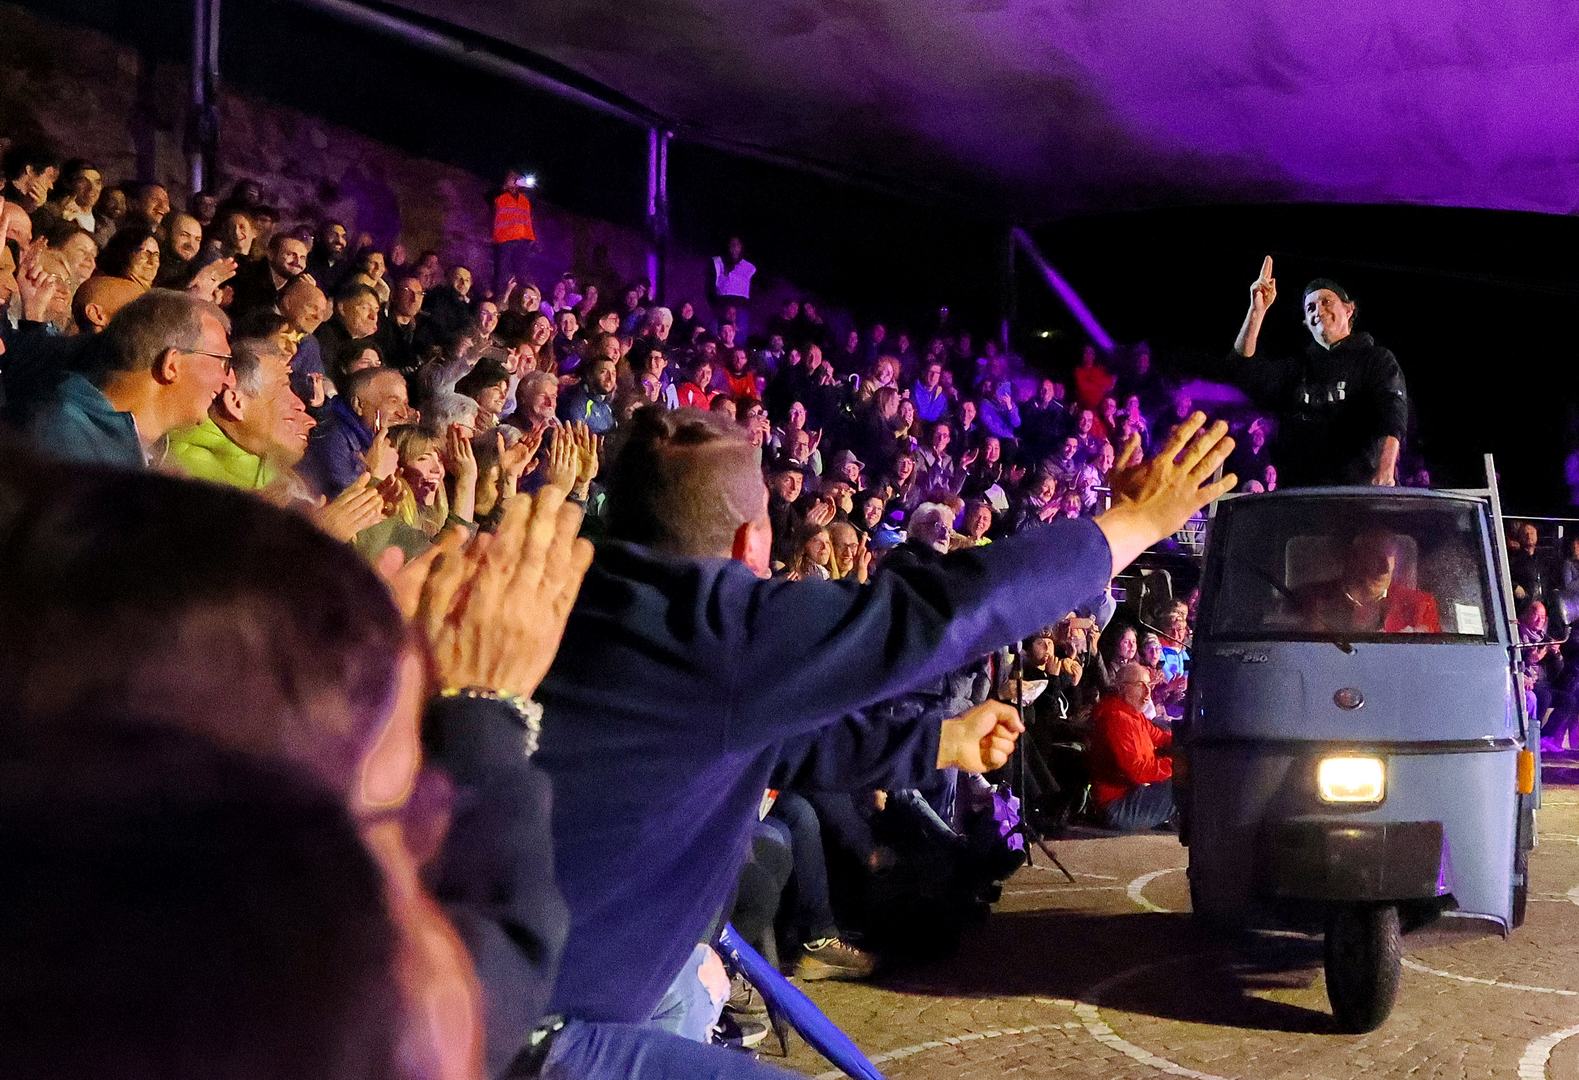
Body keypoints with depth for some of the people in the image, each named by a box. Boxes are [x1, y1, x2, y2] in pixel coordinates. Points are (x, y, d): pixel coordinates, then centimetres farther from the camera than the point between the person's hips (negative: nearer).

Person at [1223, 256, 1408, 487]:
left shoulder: (1377, 360, 12)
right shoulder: (1297, 368, 25)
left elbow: (1392, 417, -5)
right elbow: (1242, 369, 11)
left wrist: (1384, 474, -25)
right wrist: (1257, 310, 4)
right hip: (1298, 489, 3)